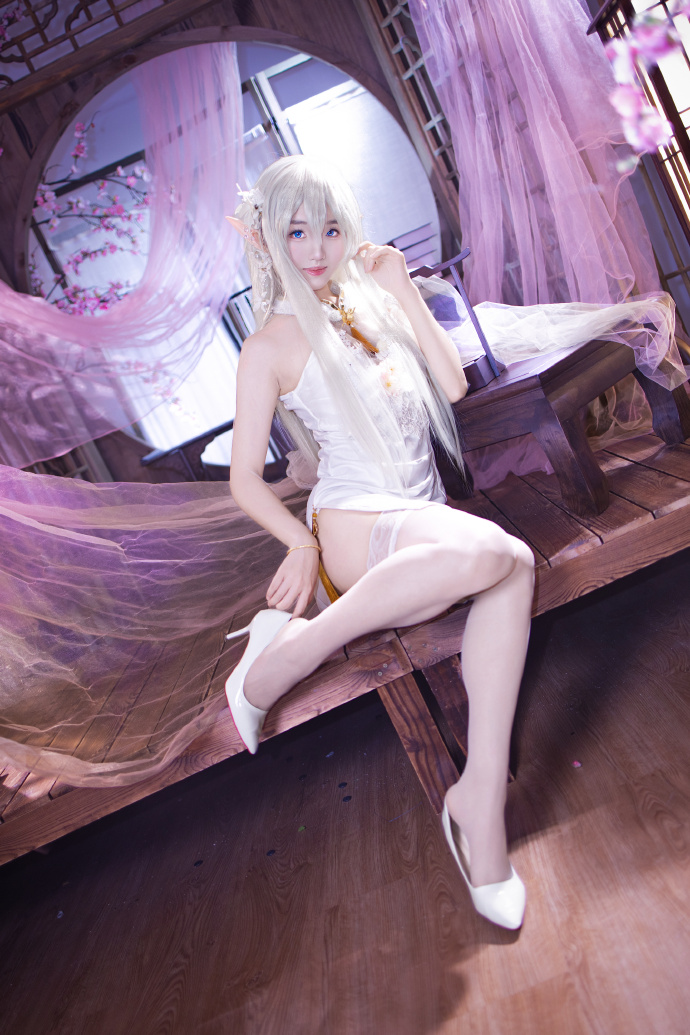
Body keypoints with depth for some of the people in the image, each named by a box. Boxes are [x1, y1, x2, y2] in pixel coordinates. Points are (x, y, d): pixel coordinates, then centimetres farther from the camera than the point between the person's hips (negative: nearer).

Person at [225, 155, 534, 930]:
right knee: (492, 550, -36)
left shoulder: (374, 306, 18)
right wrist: (301, 545, -17)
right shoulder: (272, 345, 2)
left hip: (428, 523, 5)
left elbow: (452, 384, 10)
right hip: (354, 526, -5)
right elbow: (244, 477, 0)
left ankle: (482, 796, -25)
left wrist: (405, 291, 5)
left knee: (513, 564, -31)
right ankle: (284, 653, -20)